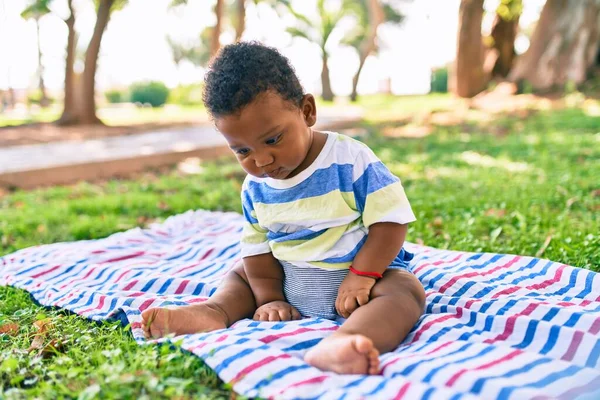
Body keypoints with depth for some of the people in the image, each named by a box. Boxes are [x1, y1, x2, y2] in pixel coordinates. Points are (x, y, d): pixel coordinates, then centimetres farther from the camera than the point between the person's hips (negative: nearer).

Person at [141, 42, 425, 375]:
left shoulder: (351, 160, -20)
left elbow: (391, 221, -20)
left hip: (363, 272, -5)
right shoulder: (255, 188, -3)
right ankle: (214, 313, -20)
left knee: (405, 290, -33)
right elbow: (257, 246, 3)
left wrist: (361, 276, -25)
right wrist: (270, 298, -5)